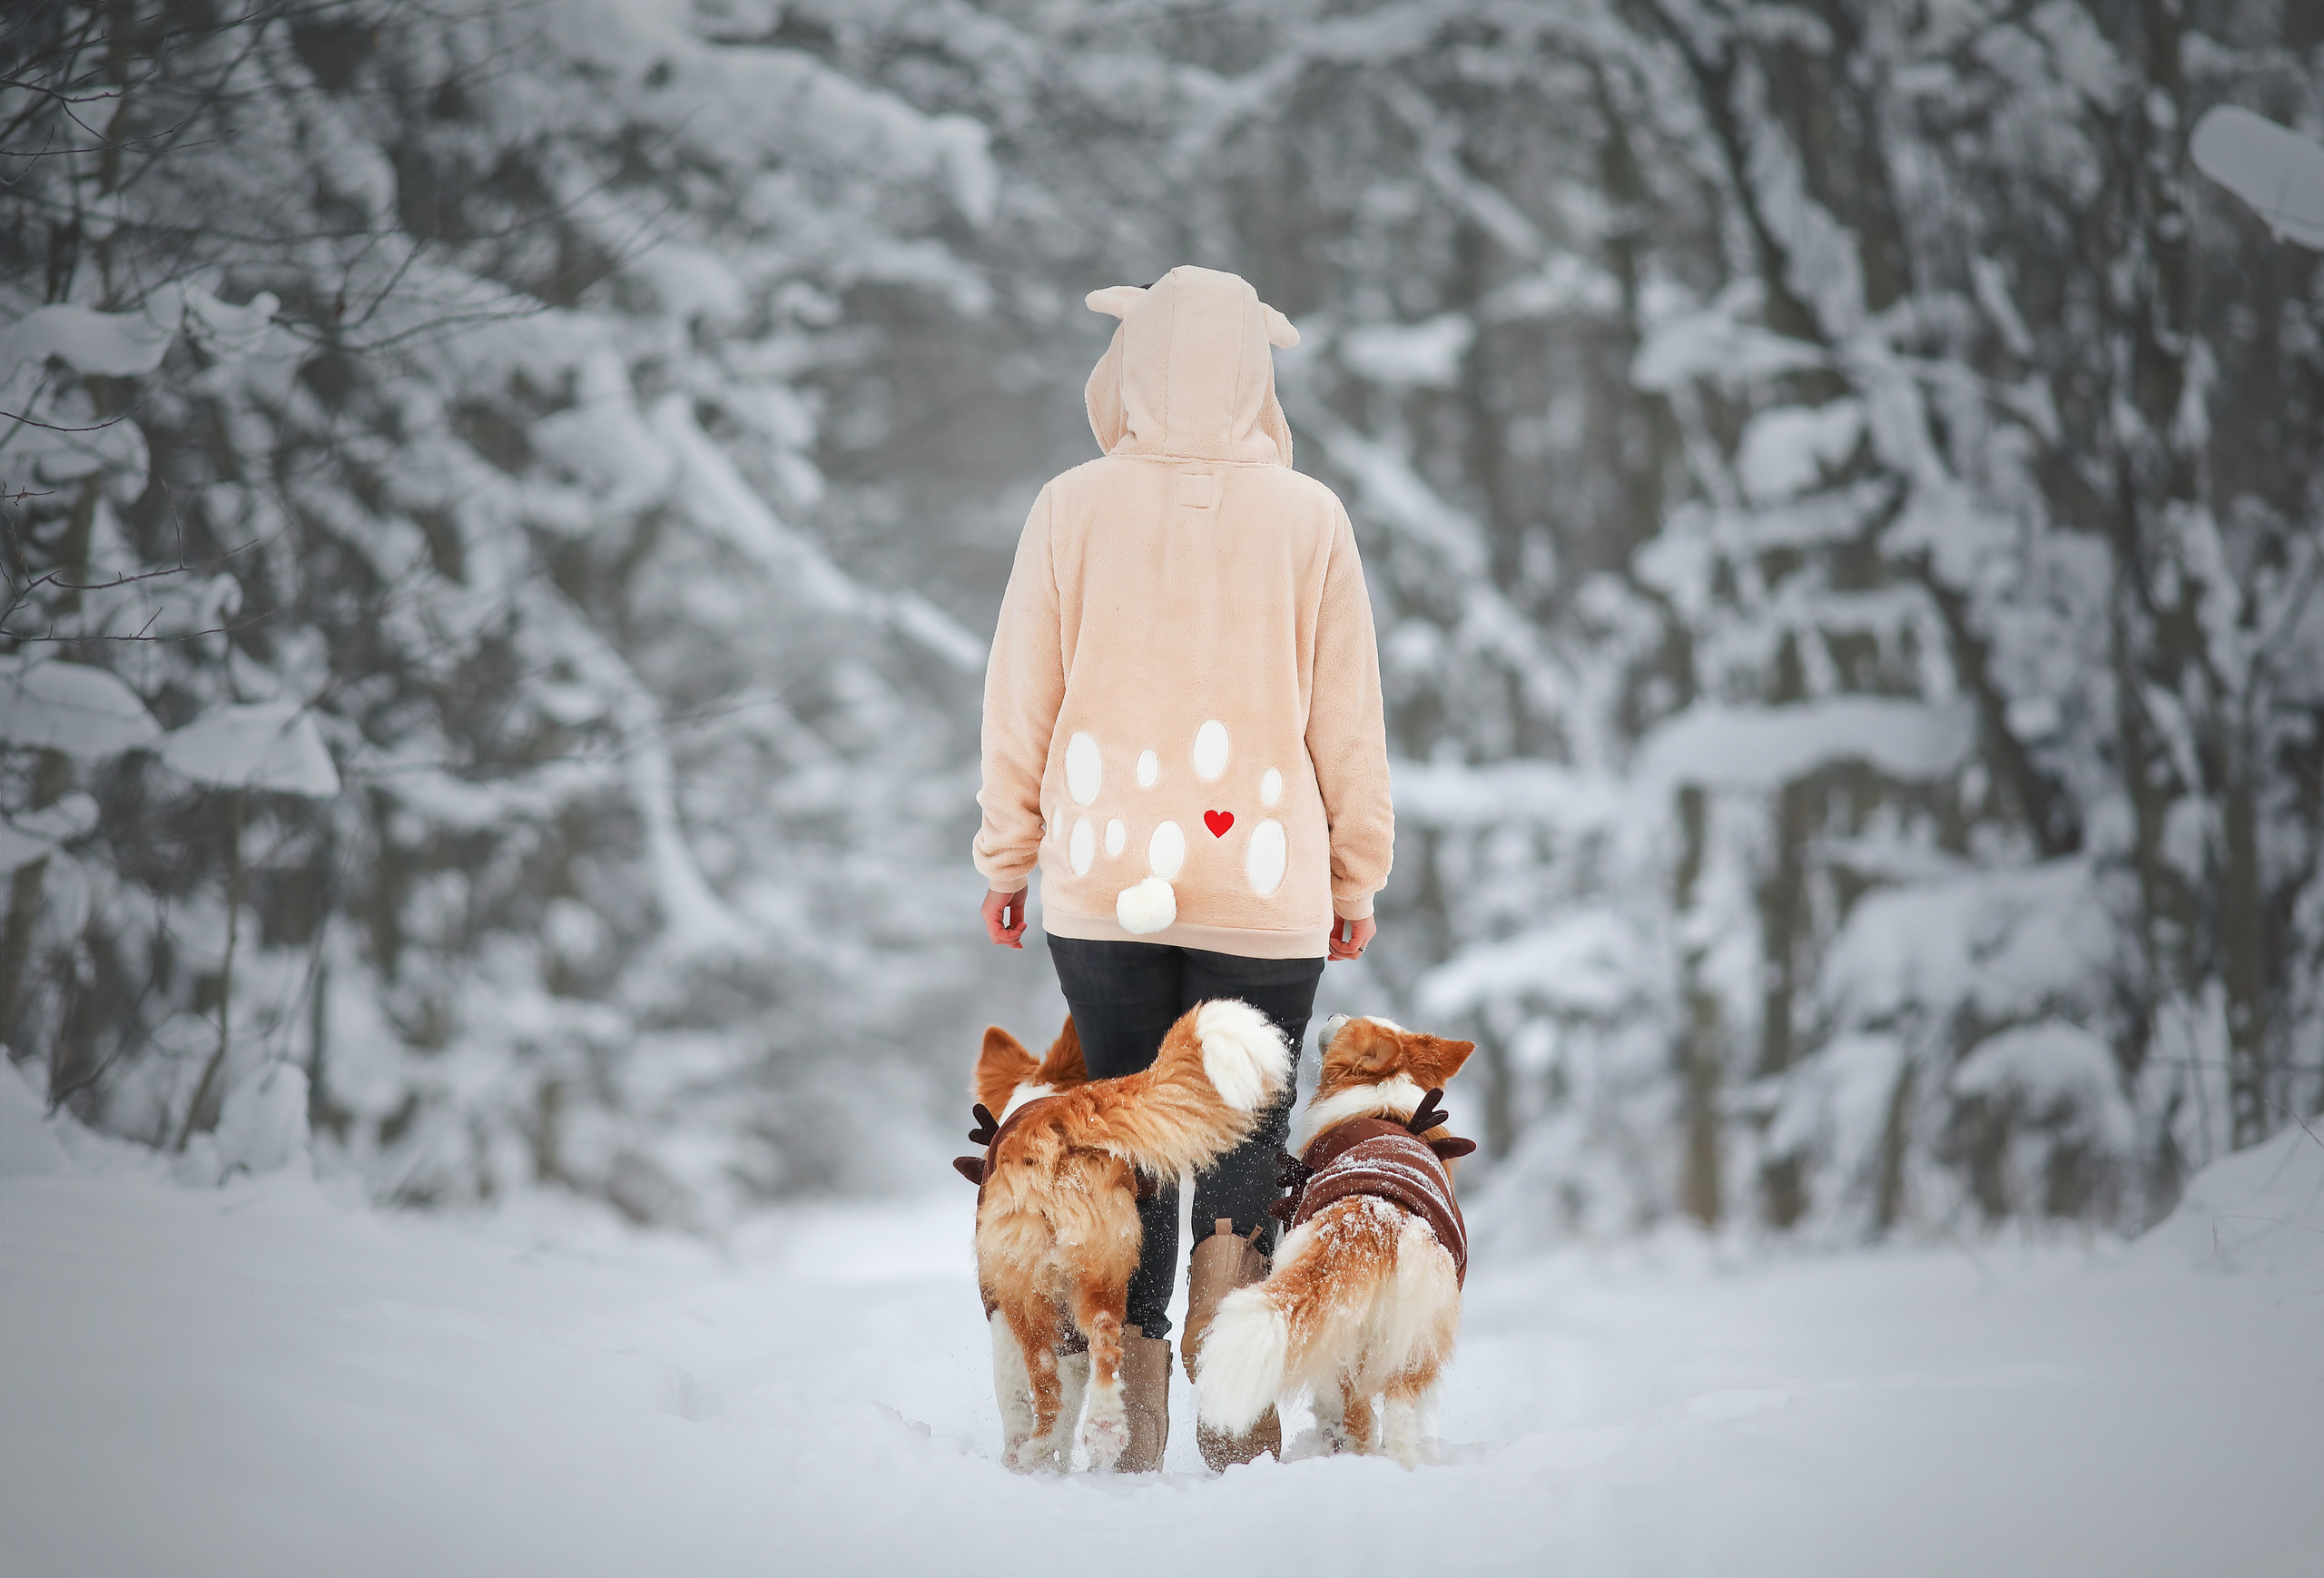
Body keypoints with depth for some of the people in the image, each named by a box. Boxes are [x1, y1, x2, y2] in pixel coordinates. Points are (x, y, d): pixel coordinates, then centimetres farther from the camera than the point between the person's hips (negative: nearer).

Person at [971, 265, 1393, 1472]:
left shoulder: (1074, 508, -1)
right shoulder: (1309, 516, -1)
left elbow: (1021, 701, 3)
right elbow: (1347, 717, 3)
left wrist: (1008, 858, 12)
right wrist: (1355, 876, 13)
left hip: (1101, 877, 1)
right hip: (1265, 885, -1)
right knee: (1245, 1135, 5)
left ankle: (1134, 1423, 8)